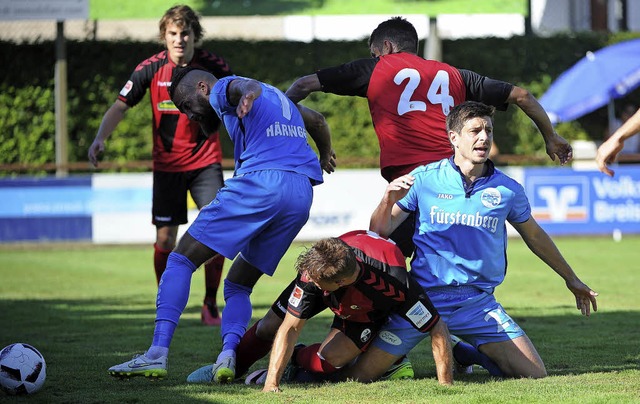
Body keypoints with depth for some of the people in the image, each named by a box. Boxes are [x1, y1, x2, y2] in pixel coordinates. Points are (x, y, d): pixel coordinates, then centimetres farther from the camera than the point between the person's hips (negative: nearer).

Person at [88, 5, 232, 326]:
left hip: (206, 162, 0)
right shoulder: (150, 69, -9)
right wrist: (100, 139, -19)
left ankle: (210, 305, 3)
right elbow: (120, 107, -5)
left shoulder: (214, 66, -9)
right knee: (165, 239, -1)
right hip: (167, 164, 0)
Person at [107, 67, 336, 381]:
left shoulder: (222, 91, 8)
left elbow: (245, 85, -15)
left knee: (181, 260, -1)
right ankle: (228, 356, -9)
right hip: (302, 193, 8)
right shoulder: (279, 98, 33)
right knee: (238, 284, 17)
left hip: (259, 181, -8)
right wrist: (325, 156, 65)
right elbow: (317, 120, 46)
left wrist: (248, 97, -39)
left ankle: (157, 354, -14)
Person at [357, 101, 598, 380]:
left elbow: (534, 236, 20)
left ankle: (469, 353, 19)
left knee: (534, 374, -10)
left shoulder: (508, 190, 3)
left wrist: (571, 278, 30)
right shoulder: (424, 179, -3)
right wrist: (388, 200, -24)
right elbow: (379, 232, -3)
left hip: (478, 302, 2)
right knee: (360, 372, -12)